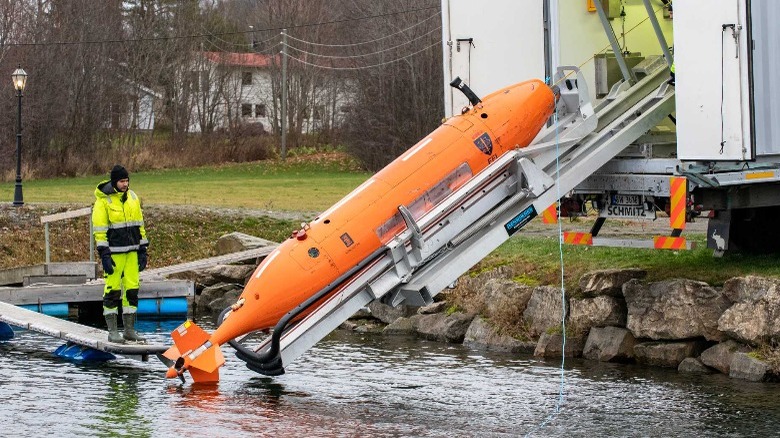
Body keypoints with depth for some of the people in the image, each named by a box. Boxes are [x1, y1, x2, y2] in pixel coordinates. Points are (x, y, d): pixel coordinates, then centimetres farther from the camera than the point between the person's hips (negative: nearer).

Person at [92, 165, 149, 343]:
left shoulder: (133, 198, 11)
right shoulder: (103, 201, -7)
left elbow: (139, 225, 17)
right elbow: (99, 230, -9)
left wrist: (143, 250, 12)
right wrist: (104, 255, -15)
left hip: (132, 252, 6)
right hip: (114, 252, -6)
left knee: (132, 289, 6)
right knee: (113, 291, -4)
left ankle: (129, 330, 13)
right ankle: (112, 332, 2)